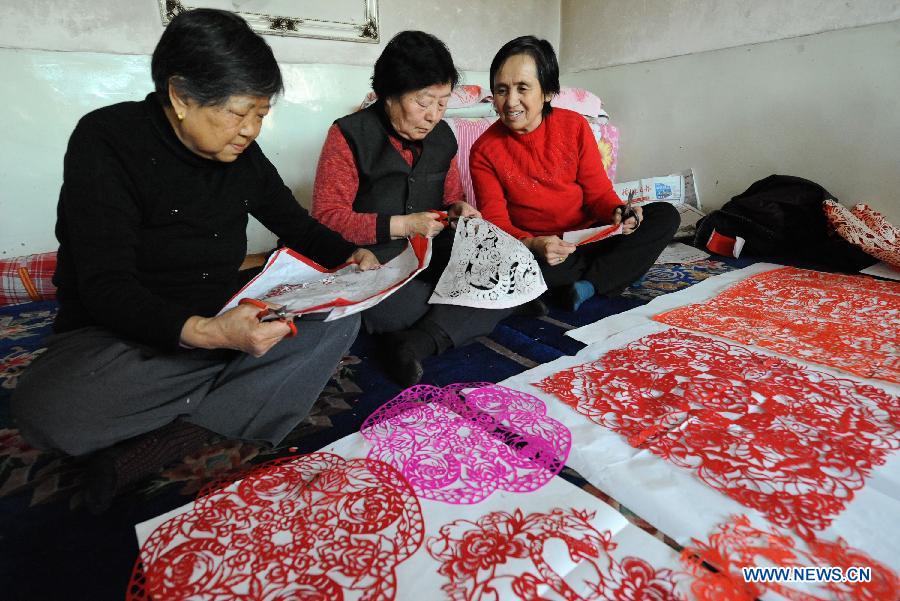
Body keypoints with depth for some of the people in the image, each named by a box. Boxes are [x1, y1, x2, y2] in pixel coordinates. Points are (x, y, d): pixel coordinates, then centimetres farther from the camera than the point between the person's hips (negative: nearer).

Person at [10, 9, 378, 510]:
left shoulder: (243, 154, 1)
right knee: (48, 411, -35)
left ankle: (163, 440, -21)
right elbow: (105, 289, -21)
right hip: (117, 331, -4)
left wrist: (349, 256, -10)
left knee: (340, 320, -18)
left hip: (223, 321, 5)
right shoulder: (106, 142, -14)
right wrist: (204, 333, -40)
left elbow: (297, 225, 12)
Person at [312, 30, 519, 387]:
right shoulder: (350, 135, -6)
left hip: (434, 256, 6)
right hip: (371, 261, -5)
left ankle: (417, 341, -30)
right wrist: (401, 225, -18)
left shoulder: (443, 137, 10)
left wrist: (458, 209, -3)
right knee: (397, 308, -39)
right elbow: (326, 217, -11)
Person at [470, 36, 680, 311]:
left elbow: (598, 191, 1)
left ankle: (587, 285, -23)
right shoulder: (484, 151, -8)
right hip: (531, 249, -3)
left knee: (666, 215, -12)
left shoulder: (574, 126, -1)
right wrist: (532, 244, -32)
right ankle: (608, 274, -16)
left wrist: (617, 212, -22)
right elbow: (496, 221, -12)